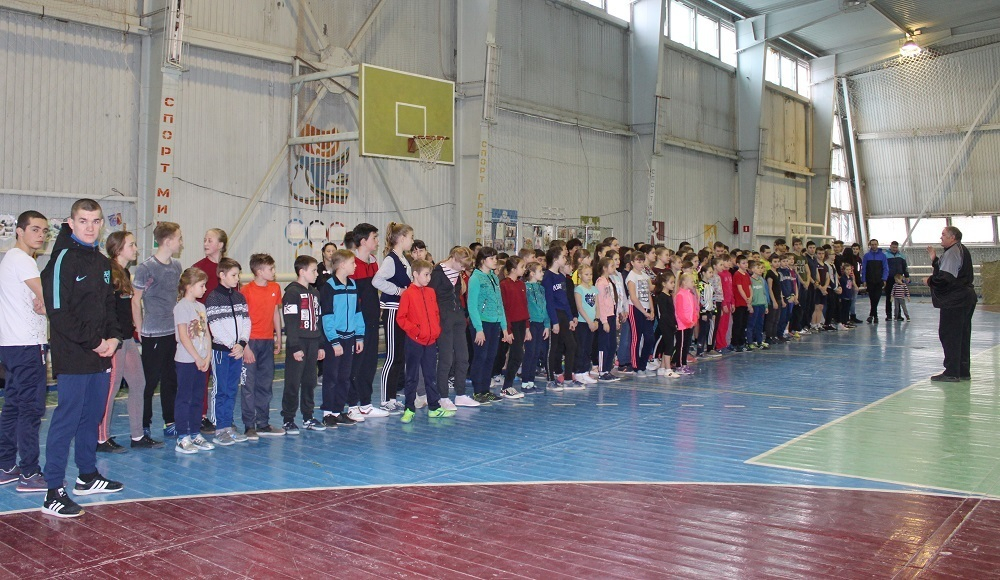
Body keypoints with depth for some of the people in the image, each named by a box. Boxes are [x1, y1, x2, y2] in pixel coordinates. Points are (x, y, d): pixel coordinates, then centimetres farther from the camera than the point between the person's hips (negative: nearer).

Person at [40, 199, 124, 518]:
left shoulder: (102, 262, 14)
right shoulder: (63, 259, -10)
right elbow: (58, 312, -16)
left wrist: (113, 337, 3)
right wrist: (93, 342, -14)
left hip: (101, 354, 8)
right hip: (72, 357, -8)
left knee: (93, 416, 16)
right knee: (66, 419, -6)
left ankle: (88, 476, 29)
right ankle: (54, 492, 0)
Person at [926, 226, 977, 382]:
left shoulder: (952, 252, -16)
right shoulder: (961, 251, 17)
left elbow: (945, 277, -23)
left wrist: (930, 280, -6)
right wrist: (934, 259, 12)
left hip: (954, 301, -10)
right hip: (966, 298, 10)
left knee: (949, 335, -4)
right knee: (962, 336, 14)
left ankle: (952, 372, -2)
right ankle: (963, 371, 20)